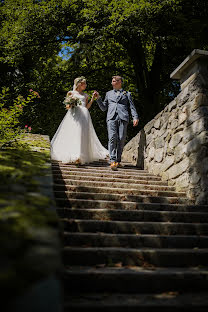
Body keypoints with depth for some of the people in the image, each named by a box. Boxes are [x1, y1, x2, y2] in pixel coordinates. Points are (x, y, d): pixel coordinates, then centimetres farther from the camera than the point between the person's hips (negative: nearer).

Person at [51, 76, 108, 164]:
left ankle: (80, 157, -14)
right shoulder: (70, 93, 13)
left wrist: (93, 98, 11)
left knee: (82, 135, -10)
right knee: (72, 133, -13)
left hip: (84, 114, 2)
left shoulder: (85, 95, 22)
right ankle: (70, 157, -12)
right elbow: (67, 106, 12)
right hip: (73, 114, -2)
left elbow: (87, 107, 16)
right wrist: (69, 106, -11)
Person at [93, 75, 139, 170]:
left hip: (123, 118, 0)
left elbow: (132, 107, 13)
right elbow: (104, 108, 26)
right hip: (111, 117, 1)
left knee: (121, 139, -8)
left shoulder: (127, 94, 22)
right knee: (112, 138, -17)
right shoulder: (109, 93, 28)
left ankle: (118, 161, 0)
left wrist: (135, 117, -3)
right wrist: (98, 98, 12)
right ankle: (113, 161, -23)